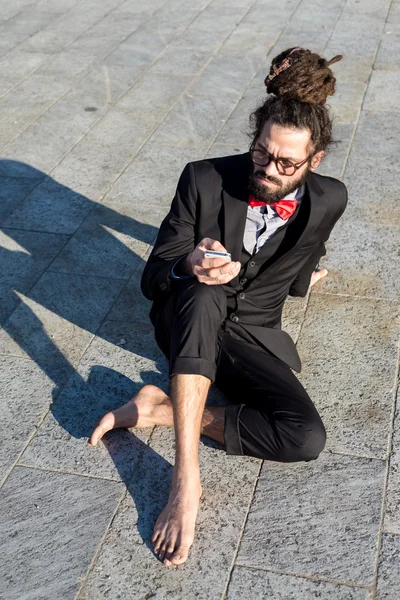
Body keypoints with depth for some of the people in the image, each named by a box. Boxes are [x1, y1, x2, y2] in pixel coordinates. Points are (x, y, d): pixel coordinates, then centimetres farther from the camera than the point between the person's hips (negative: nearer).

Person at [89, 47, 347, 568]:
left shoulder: (329, 200, -9)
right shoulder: (205, 179, -15)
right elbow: (152, 279, -15)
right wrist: (188, 266, -32)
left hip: (251, 336, 2)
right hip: (188, 322, -1)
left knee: (307, 439, -26)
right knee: (205, 293, -41)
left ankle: (162, 407, -13)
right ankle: (186, 477, -40)